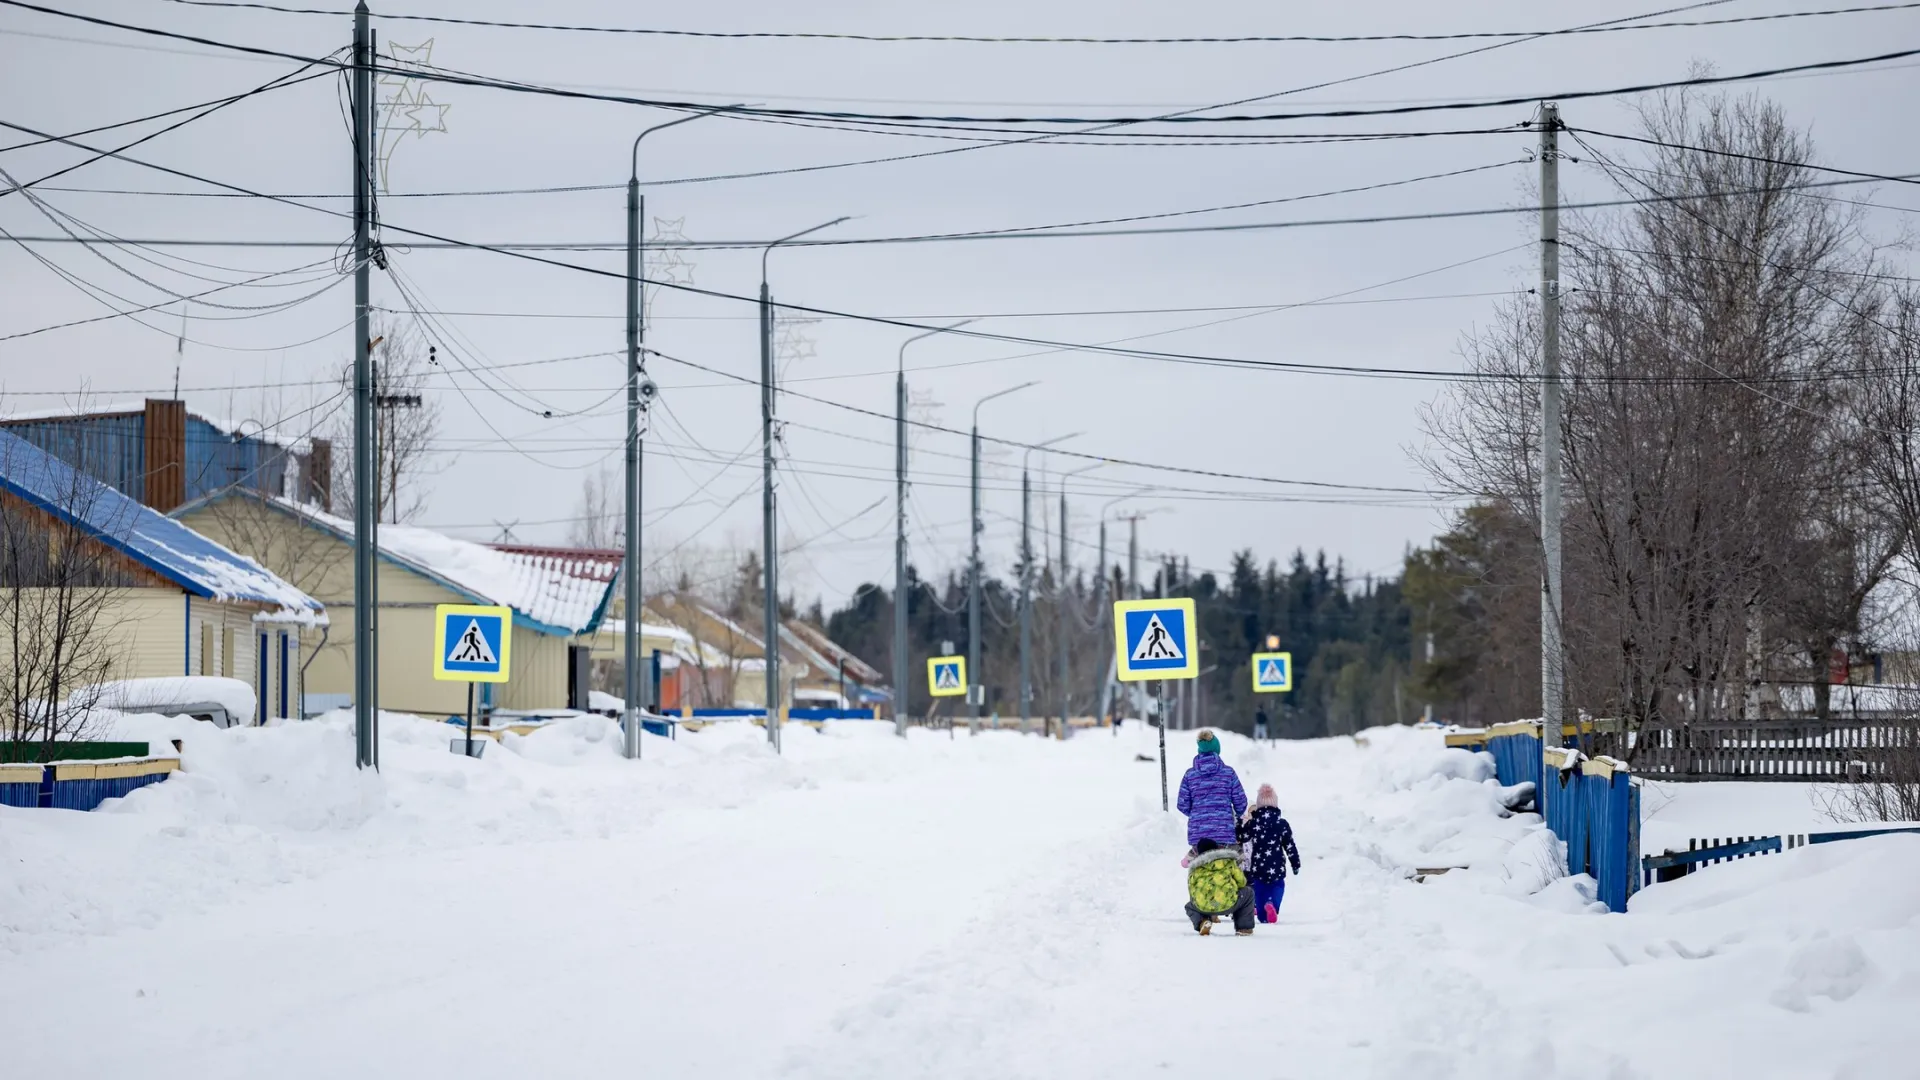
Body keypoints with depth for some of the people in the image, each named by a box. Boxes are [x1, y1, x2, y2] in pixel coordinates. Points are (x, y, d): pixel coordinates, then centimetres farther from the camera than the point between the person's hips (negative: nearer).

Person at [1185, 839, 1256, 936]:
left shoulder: (1195, 869, 22)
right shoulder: (1228, 862, 15)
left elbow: (1192, 894, 29)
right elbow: (1241, 881, 15)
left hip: (1203, 908, 2)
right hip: (1227, 905, -2)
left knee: (1190, 906, 38)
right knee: (1248, 893, 28)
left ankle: (1201, 923, 5)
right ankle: (1243, 928, 22)